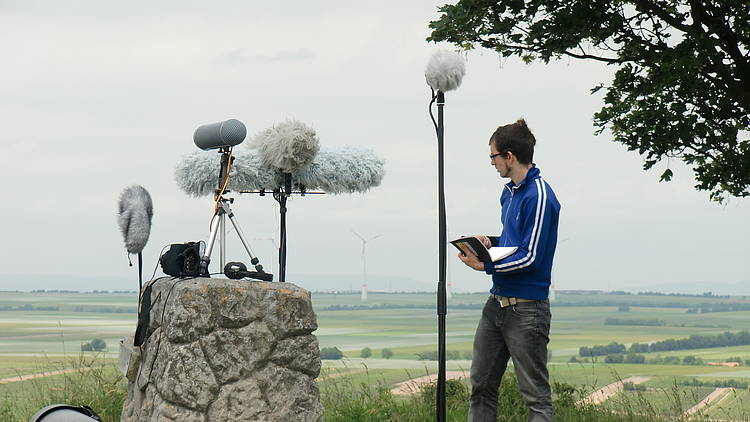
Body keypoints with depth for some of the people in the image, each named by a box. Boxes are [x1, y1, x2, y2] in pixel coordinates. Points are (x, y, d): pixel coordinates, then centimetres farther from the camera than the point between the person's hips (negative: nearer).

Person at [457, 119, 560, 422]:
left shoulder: (539, 196, -16)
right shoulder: (509, 192, 13)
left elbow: (531, 257, -18)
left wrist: (486, 266, -17)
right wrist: (491, 242, 7)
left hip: (526, 309, -10)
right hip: (497, 303, 10)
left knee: (536, 395, -4)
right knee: (482, 387, 13)